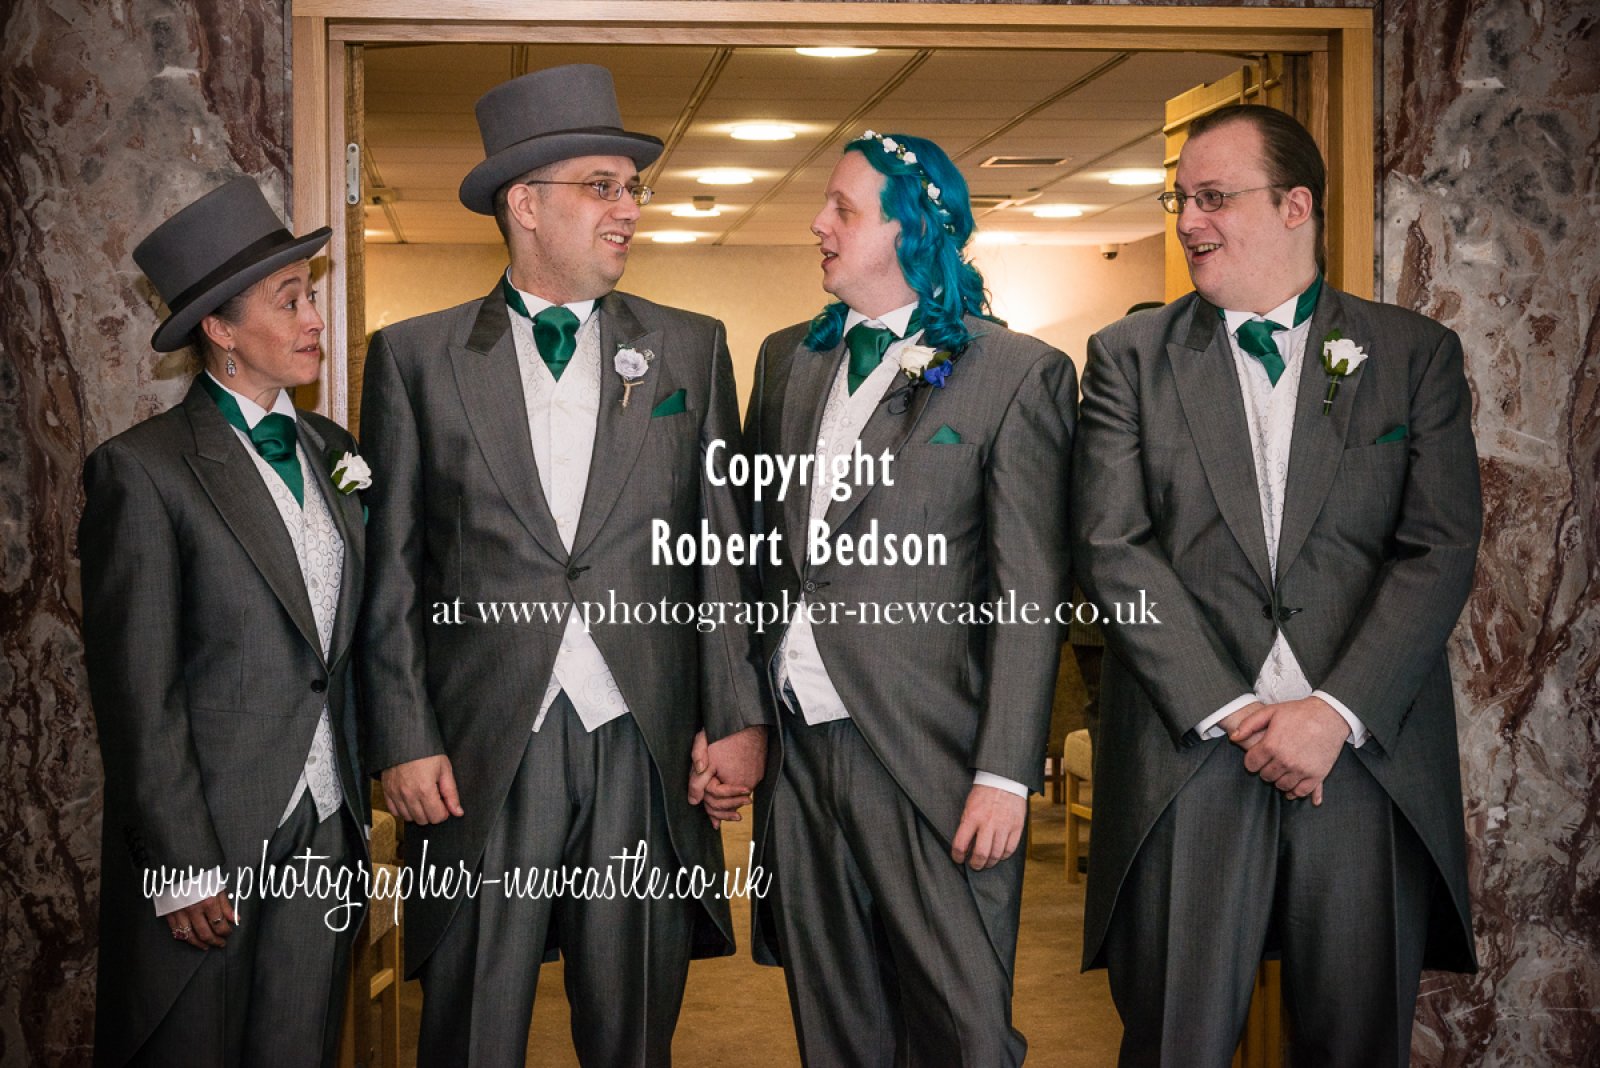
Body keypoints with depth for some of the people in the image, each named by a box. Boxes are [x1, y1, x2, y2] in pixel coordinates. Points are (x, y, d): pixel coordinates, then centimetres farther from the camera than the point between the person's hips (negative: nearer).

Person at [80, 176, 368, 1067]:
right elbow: (137, 693, -12)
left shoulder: (331, 451, 10)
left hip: (327, 829, 6)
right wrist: (185, 867, -14)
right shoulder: (144, 469, -10)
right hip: (207, 846, -5)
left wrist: (360, 809, 10)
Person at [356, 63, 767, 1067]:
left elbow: (727, 547, 6)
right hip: (481, 755, -1)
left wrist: (737, 715, 0)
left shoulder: (690, 347, 9)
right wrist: (405, 741, -4)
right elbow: (391, 570, 3)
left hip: (645, 748, 1)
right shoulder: (416, 356, 5)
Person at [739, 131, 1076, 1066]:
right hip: (796, 744, 6)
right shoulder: (789, 357, 13)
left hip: (926, 759, -5)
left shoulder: (1017, 373, -5)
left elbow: (1031, 595, -9)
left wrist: (1005, 774, -14)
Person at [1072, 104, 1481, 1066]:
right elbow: (1113, 549, -1)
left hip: (1370, 755, 0)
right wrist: (1228, 712, -11)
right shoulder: (1131, 356, 8)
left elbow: (1441, 551, -1)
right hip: (1187, 756, 0)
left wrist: (1336, 713, -13)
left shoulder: (1415, 354, 7)